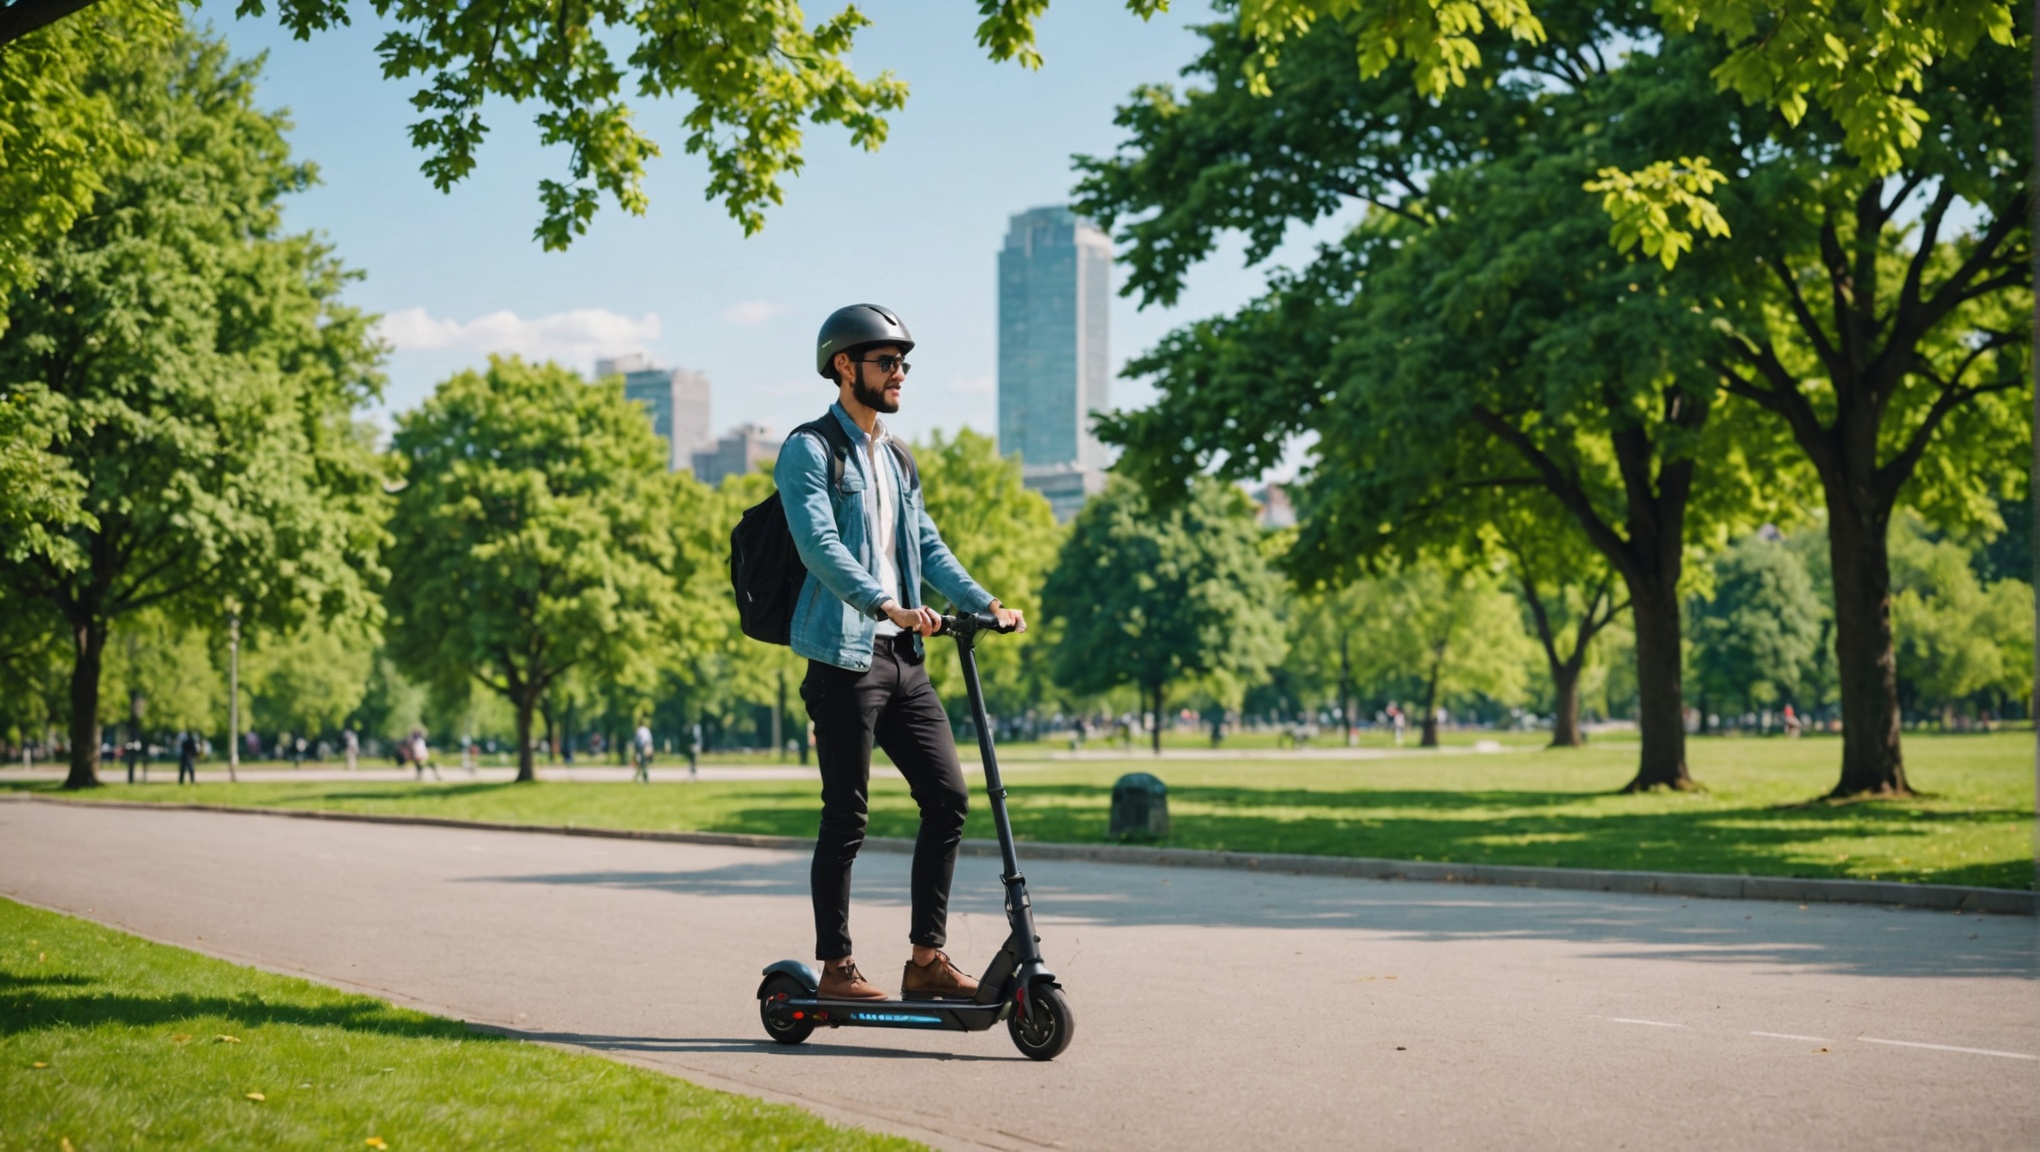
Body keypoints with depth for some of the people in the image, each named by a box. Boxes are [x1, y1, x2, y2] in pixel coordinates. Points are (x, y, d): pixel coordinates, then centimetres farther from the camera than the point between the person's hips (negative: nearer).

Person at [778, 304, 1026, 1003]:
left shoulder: (897, 459, 20)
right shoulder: (810, 450, -5)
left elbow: (927, 544, 18)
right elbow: (820, 545, -19)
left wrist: (983, 603, 2)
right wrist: (886, 605, -31)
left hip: (903, 657, 8)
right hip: (845, 655, -8)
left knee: (948, 797, 3)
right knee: (846, 818, -3)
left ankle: (926, 957, 11)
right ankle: (835, 968, 7)